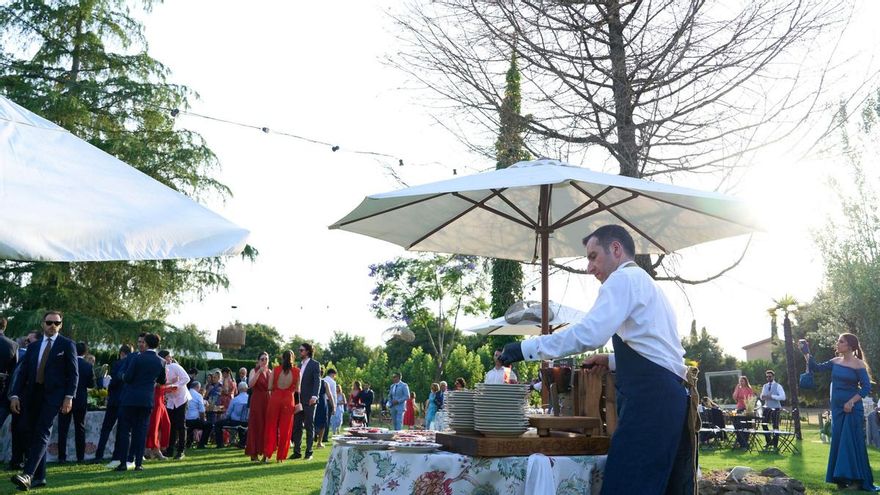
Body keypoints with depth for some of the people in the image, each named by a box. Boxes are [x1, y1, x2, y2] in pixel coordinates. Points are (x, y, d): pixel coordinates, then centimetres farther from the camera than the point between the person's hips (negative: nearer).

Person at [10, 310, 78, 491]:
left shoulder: (67, 345, 4)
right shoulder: (33, 346, 16)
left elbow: (74, 373, -1)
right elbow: (23, 373, 13)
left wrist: (69, 396, -11)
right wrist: (15, 395, 2)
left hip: (53, 395, -5)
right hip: (31, 395, 5)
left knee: (42, 434, -15)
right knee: (34, 435, 6)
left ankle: (28, 474, -22)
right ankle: (39, 477, 13)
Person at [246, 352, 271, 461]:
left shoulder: (270, 372, 13)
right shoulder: (254, 371, 0)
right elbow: (250, 384, -18)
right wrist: (259, 372, -23)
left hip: (268, 401, 4)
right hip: (257, 401, -4)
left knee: (267, 426, 4)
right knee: (255, 425, -3)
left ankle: (265, 451, 11)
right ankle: (254, 453, 2)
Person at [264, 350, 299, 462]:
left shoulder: (275, 370, -2)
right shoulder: (296, 371, -2)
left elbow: (270, 387, -1)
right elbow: (297, 389, 1)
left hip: (275, 399, 0)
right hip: (289, 400, 0)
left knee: (271, 427, 11)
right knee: (285, 429, 8)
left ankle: (267, 454, 8)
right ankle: (280, 456, 11)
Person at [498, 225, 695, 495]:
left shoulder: (624, 278, -4)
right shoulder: (646, 283, 28)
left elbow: (588, 334, -19)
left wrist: (526, 348, -14)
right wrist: (611, 361, 26)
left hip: (650, 398, -10)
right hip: (671, 396, 10)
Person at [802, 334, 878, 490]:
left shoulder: (858, 364, -10)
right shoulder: (835, 362, 7)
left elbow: (866, 388, -13)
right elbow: (816, 368, 12)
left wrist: (851, 402, -19)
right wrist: (806, 353, 5)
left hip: (852, 409, -6)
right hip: (837, 408, 6)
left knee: (852, 442, -4)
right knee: (838, 442, 7)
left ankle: (856, 479, 3)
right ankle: (842, 478, 14)